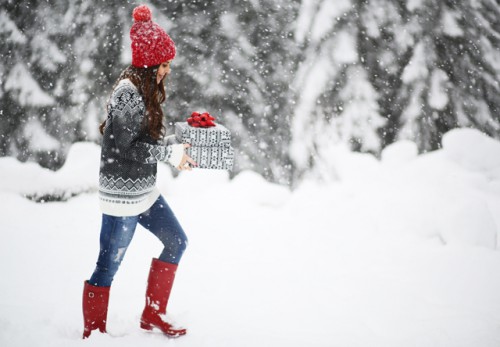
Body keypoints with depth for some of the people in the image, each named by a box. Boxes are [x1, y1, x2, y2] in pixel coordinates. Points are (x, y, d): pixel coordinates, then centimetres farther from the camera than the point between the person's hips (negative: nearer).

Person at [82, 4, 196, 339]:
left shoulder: (146, 89, 9)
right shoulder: (127, 93, -21)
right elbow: (126, 148, -23)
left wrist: (178, 152, 4)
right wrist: (171, 153, -16)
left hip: (145, 191, 10)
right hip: (122, 193, -10)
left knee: (177, 241, 17)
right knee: (109, 265, 1)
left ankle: (152, 315, 27)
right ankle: (93, 332, 16)